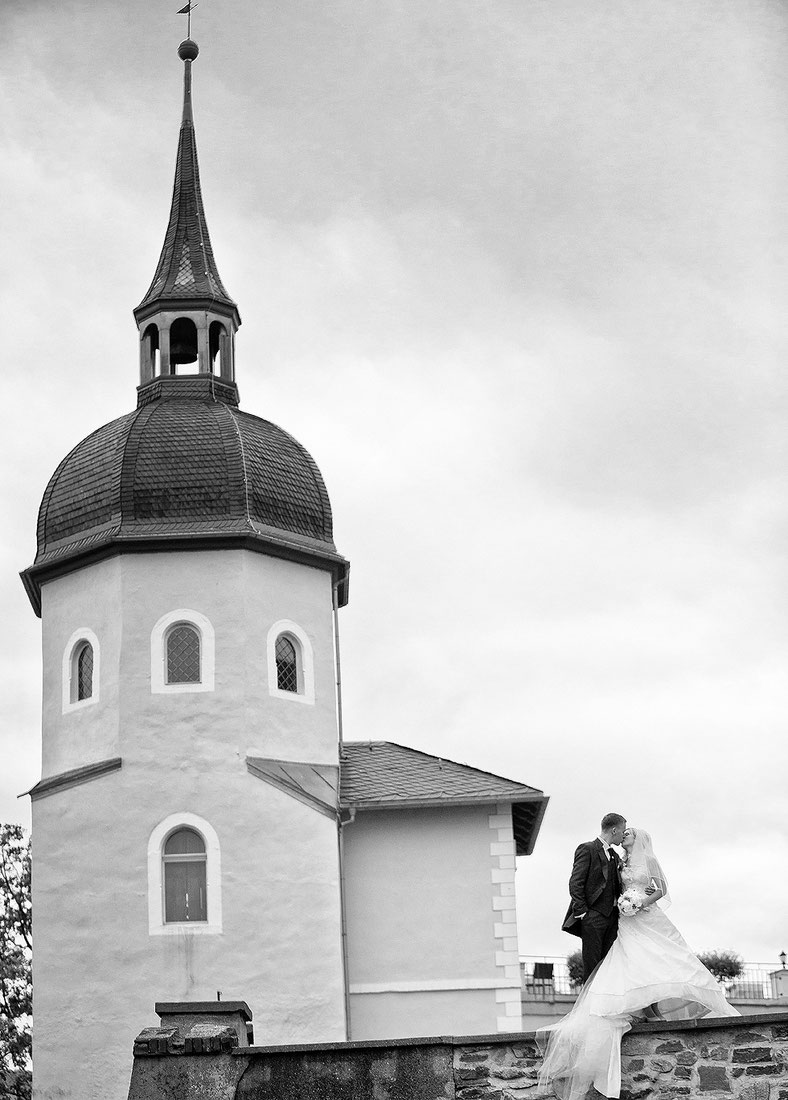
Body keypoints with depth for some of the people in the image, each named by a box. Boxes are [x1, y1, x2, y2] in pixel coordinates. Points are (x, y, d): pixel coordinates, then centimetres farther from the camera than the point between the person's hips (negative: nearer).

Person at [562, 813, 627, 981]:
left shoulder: (615, 856, 21)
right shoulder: (587, 849, -4)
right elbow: (575, 883, -10)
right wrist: (582, 912, -15)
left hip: (612, 916, 7)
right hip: (593, 916, -7)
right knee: (592, 965, -7)